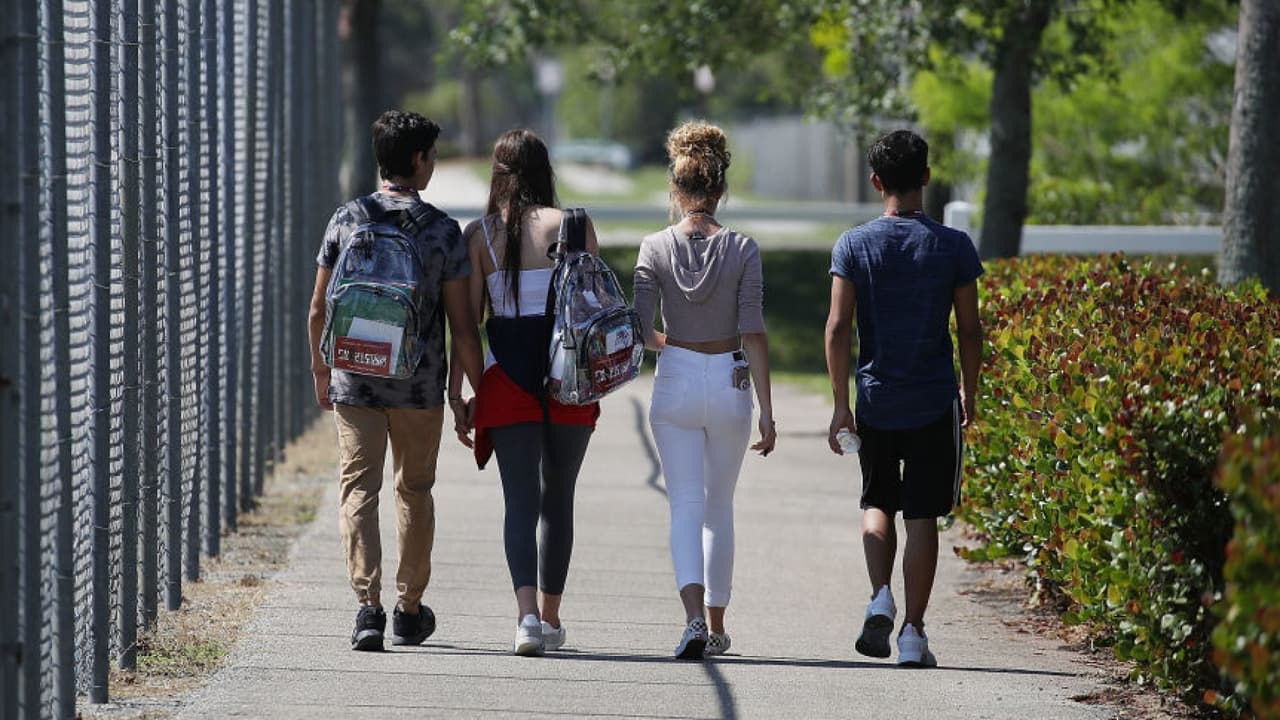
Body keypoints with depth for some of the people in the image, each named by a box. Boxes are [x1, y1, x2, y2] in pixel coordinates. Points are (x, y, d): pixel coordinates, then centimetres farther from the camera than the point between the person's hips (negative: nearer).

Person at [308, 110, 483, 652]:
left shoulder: (347, 220, -1)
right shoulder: (442, 230, -6)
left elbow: (319, 310, 4)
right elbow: (462, 325, -6)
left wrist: (321, 371, 18)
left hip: (354, 379, 0)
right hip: (420, 385, 0)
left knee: (358, 491, 0)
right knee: (415, 490, 16)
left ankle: (368, 604, -16)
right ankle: (409, 610, 25)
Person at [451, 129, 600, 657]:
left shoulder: (479, 235, 2)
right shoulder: (573, 227, 1)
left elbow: (467, 321, 0)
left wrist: (457, 396, 3)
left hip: (508, 376, 0)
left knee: (520, 499, -2)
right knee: (558, 499, 14)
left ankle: (527, 613, -23)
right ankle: (552, 618, 23)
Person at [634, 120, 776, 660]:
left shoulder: (656, 249, -6)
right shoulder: (742, 250, -6)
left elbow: (640, 330, -7)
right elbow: (754, 334, -8)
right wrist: (766, 411, -5)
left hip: (675, 382, -1)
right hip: (729, 383, 1)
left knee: (685, 506, -1)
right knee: (719, 506, 16)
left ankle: (694, 615, -22)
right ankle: (716, 625, 23)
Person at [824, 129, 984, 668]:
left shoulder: (854, 245, -4)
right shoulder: (953, 247, -4)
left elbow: (837, 329, -7)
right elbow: (969, 331, -1)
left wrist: (841, 405, -1)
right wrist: (969, 395, 14)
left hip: (875, 401, 1)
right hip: (935, 402, -1)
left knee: (878, 504, 19)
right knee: (922, 517, 5)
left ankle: (880, 597, -4)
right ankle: (913, 632, 4)